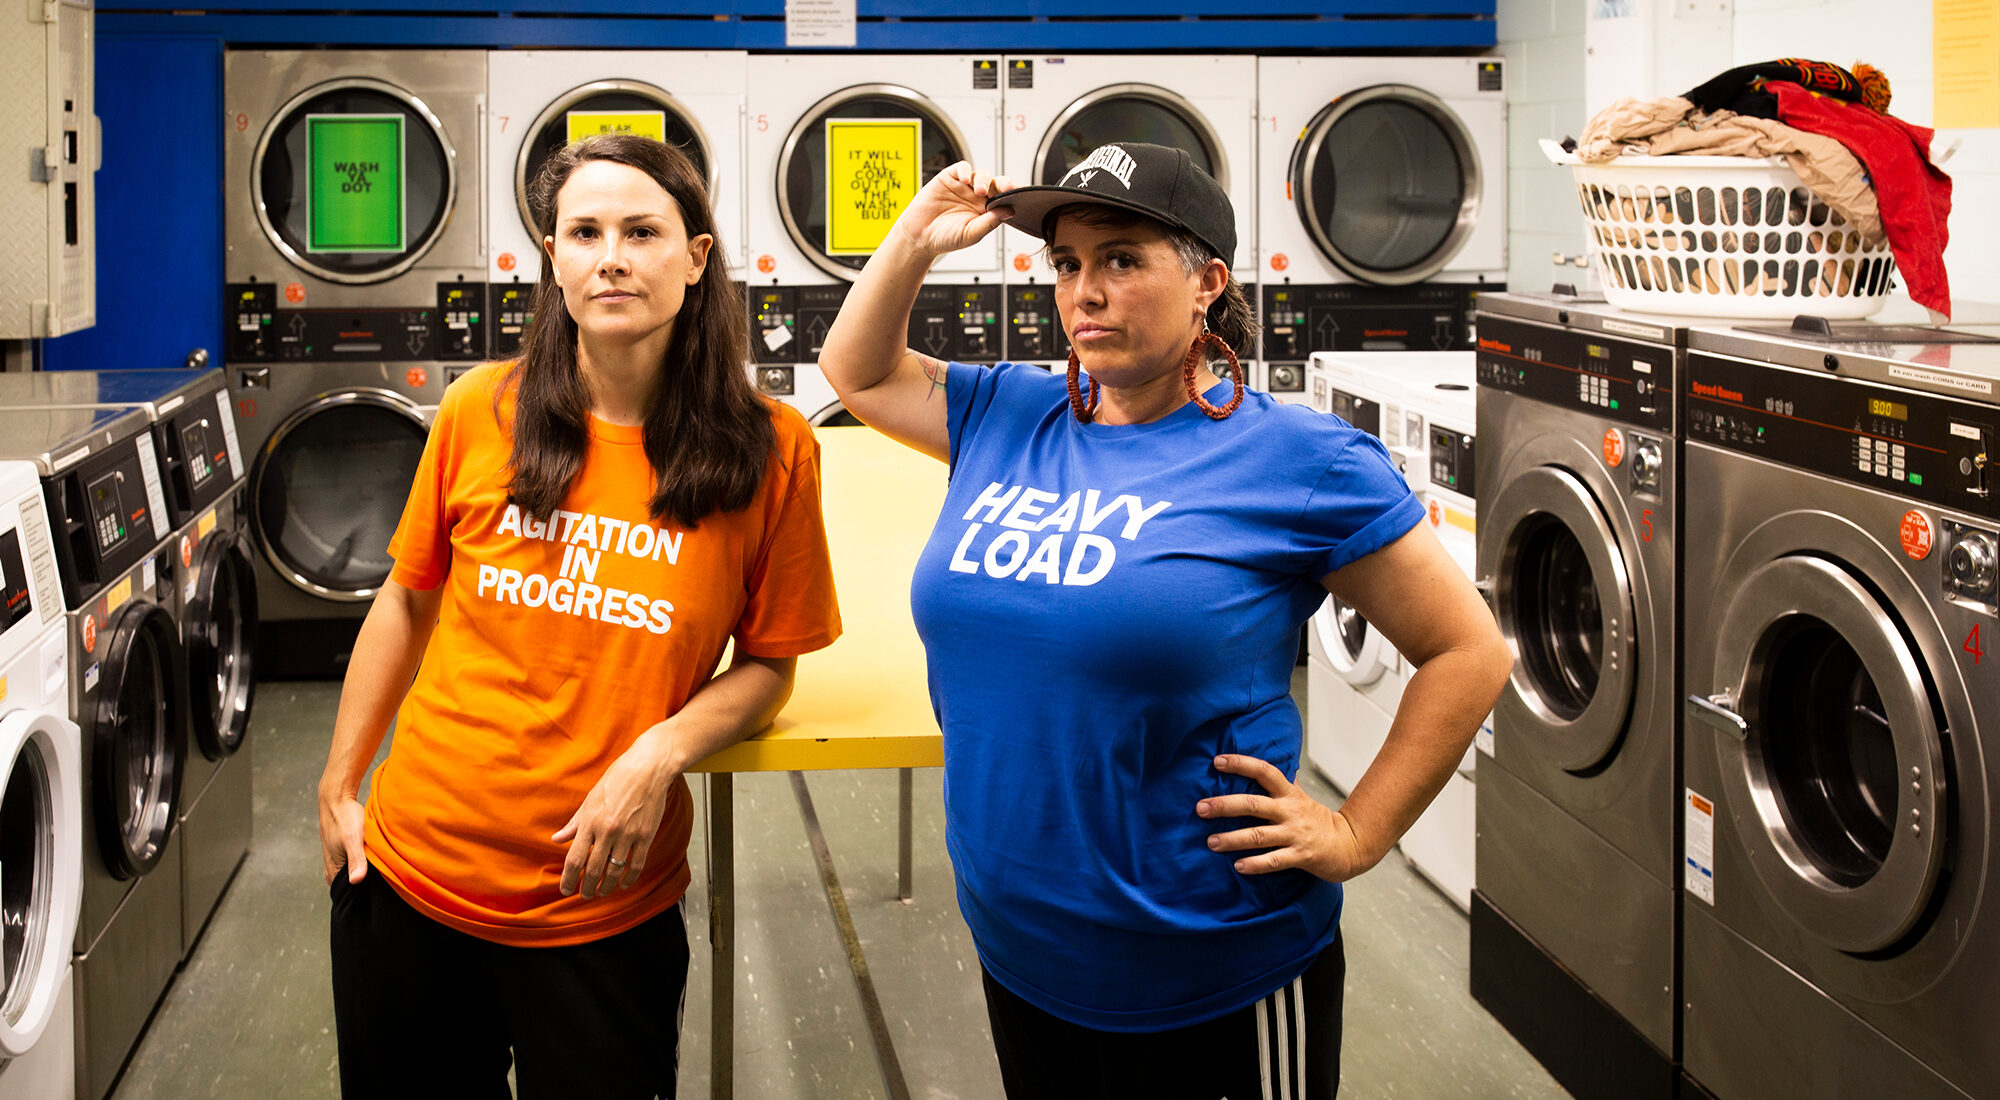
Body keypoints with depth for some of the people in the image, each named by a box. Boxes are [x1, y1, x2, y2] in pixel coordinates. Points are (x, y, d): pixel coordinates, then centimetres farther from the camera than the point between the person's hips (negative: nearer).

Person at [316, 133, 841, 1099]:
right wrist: (338, 786, 10)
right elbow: (407, 603, 9)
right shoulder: (480, 414, -4)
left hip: (603, 907, -2)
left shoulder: (769, 451, -9)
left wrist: (661, 754, -17)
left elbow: (769, 661, 0)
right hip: (414, 871, 2)